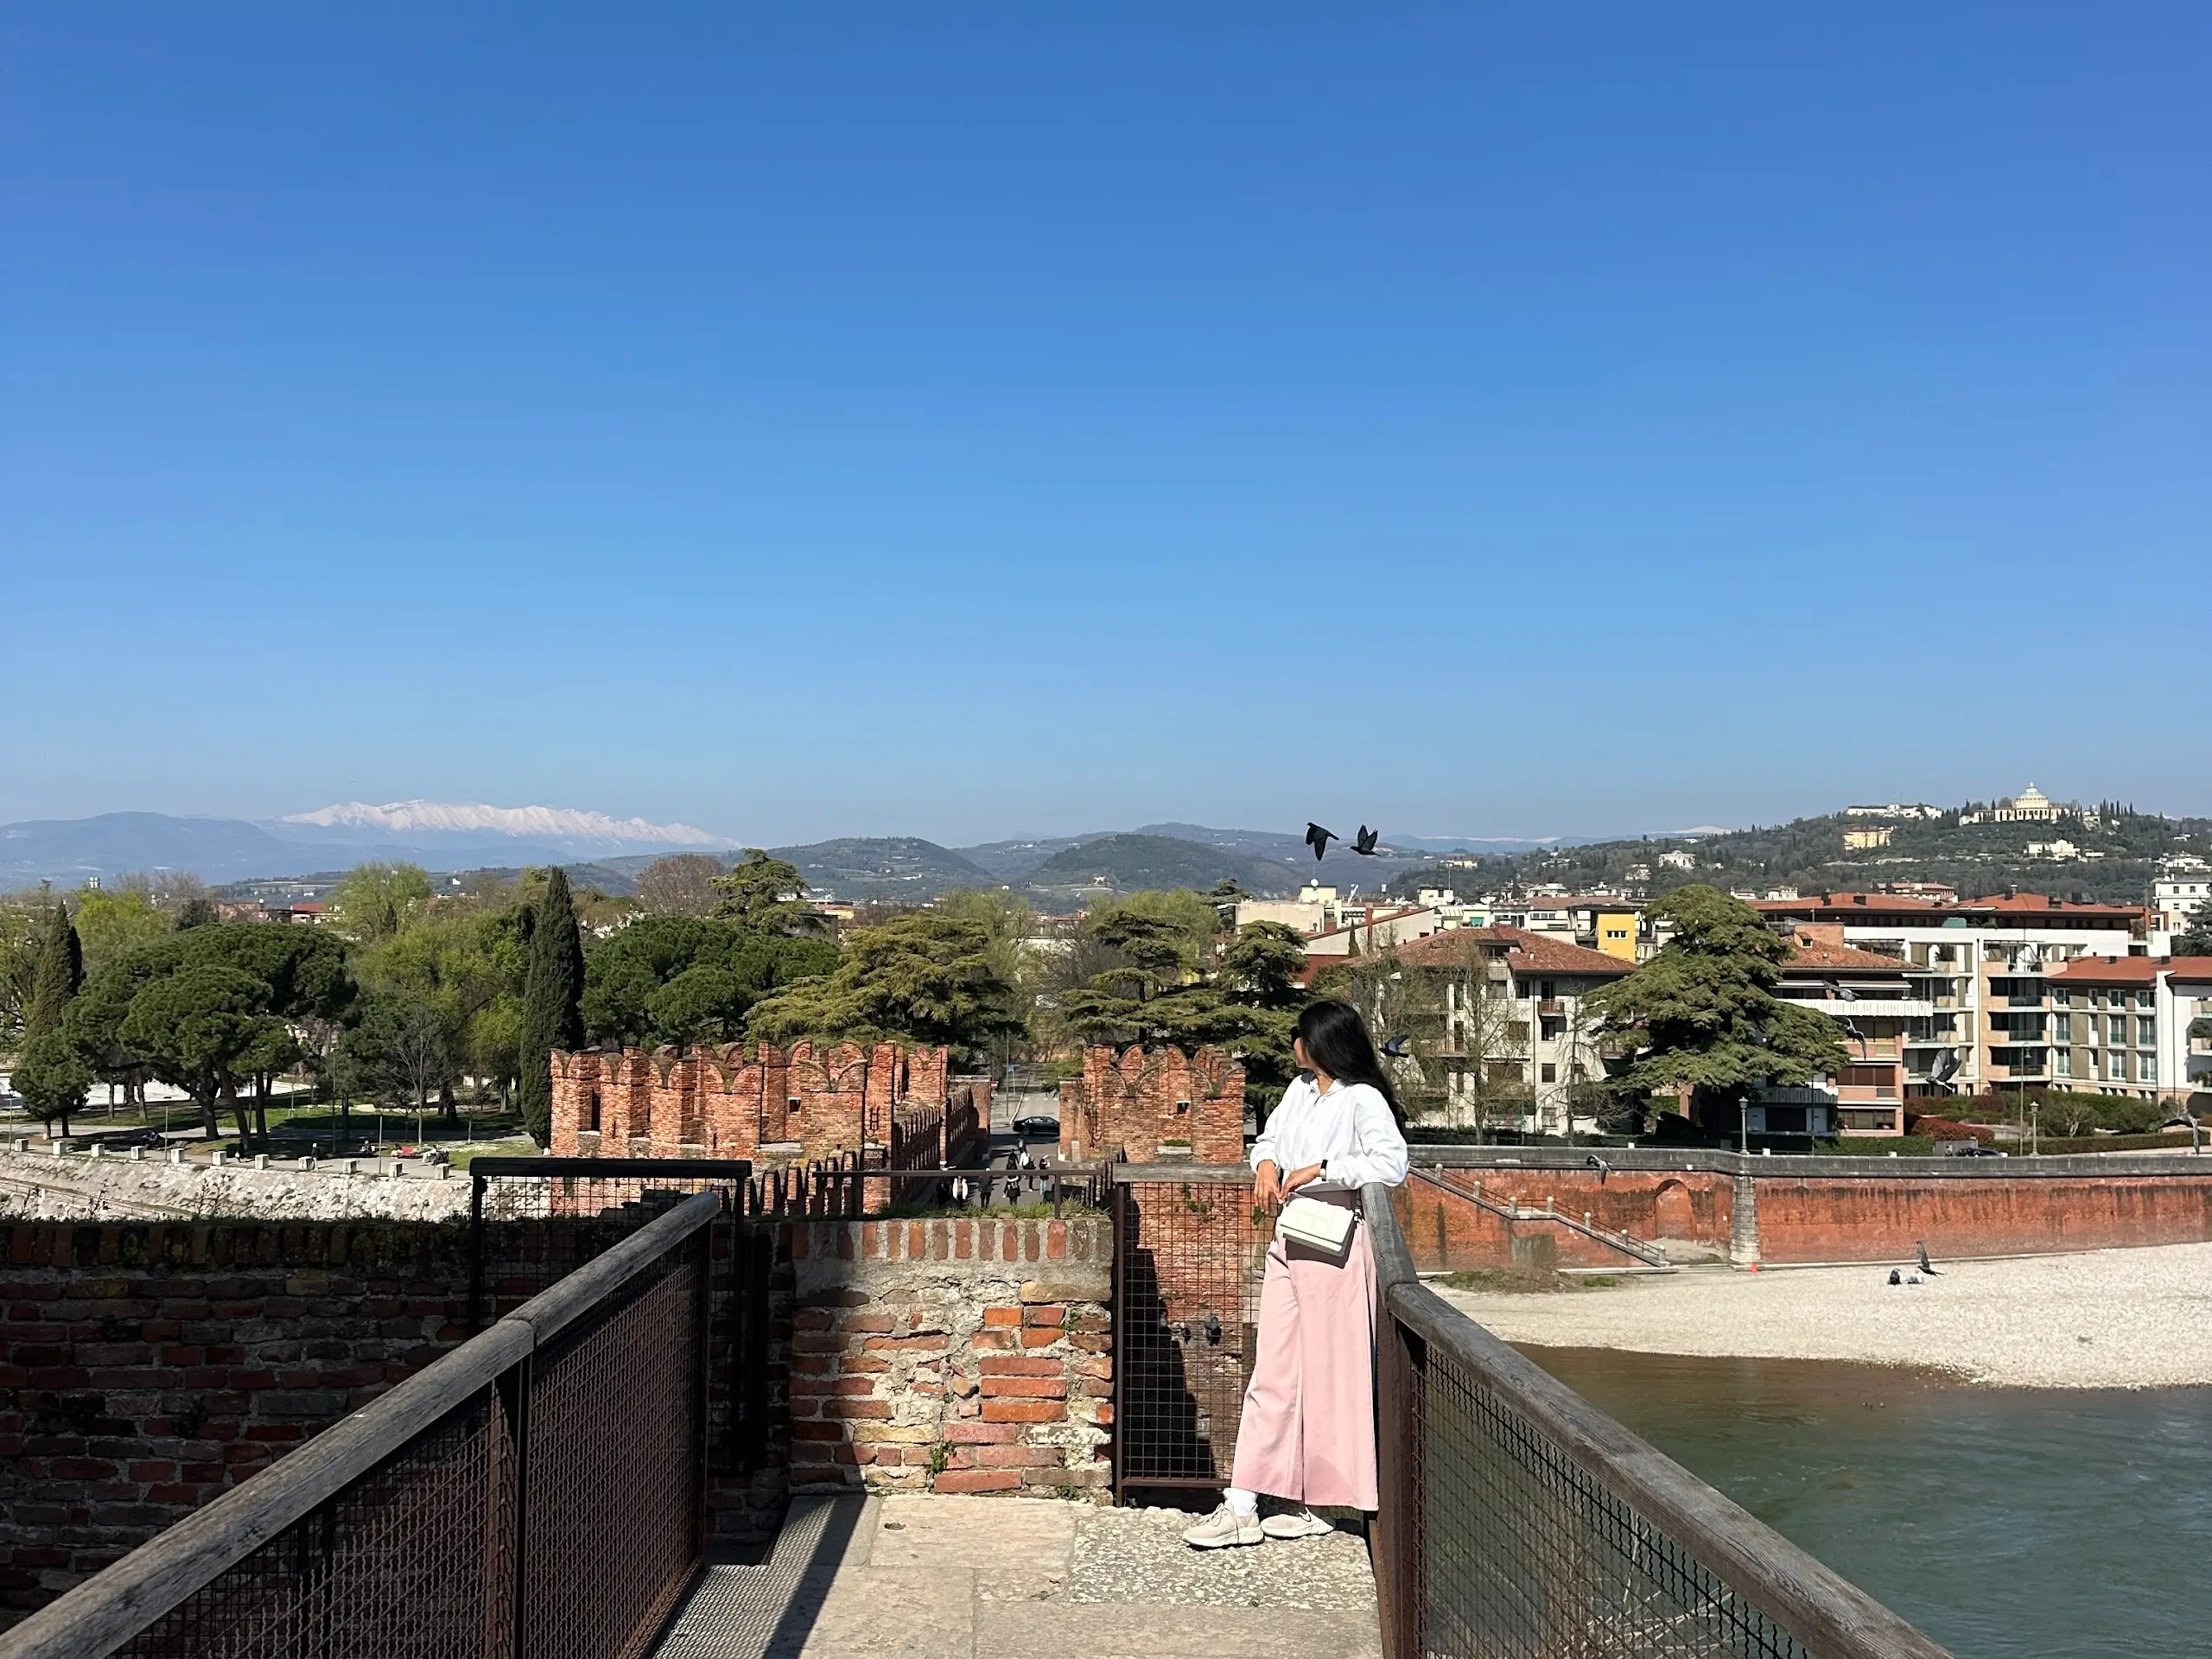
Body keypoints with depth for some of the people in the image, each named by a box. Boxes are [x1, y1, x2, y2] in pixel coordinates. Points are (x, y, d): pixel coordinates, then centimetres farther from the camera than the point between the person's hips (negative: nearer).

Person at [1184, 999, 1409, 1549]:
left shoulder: (1363, 1100, -10)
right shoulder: (1300, 1090, 14)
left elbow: (1392, 1163, -23)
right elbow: (1268, 1138, 25)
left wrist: (1319, 1170, -22)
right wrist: (1266, 1164, 2)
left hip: (1336, 1249, -8)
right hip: (1289, 1246, 8)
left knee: (1330, 1378, 1)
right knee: (1272, 1376, 6)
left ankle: (1316, 1503, 12)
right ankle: (1242, 1509, 6)